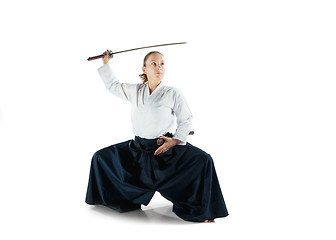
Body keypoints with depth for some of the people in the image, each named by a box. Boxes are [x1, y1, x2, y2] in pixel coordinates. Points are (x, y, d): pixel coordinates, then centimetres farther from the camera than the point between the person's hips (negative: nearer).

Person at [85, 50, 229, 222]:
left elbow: (186, 120, 0)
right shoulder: (134, 91, 5)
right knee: (101, 157, 3)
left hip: (167, 147, -4)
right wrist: (105, 63, 22)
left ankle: (203, 210, -5)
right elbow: (113, 85, 22)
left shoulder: (172, 94, -6)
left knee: (203, 161, -25)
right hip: (139, 148, 4)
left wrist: (176, 140, -12)